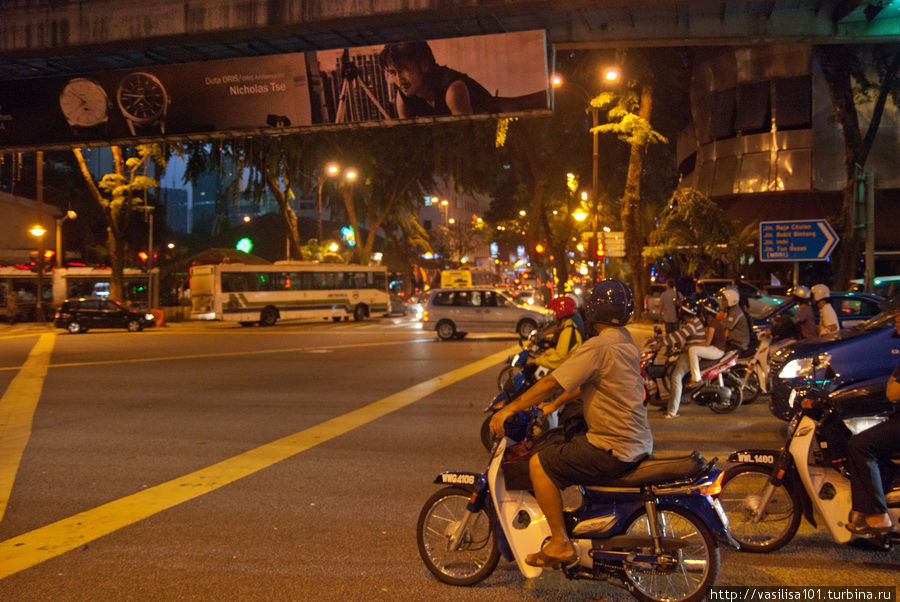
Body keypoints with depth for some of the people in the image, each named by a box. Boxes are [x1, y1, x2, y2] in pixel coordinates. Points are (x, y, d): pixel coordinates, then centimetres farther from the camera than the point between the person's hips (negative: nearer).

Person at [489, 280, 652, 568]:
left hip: (614, 449, -10)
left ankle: (560, 544, -6)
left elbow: (553, 382, -20)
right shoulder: (625, 341, 11)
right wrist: (554, 405, 22)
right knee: (555, 445, 27)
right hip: (638, 440, 10)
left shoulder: (598, 347, -20)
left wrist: (509, 410, -13)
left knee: (540, 464, -10)